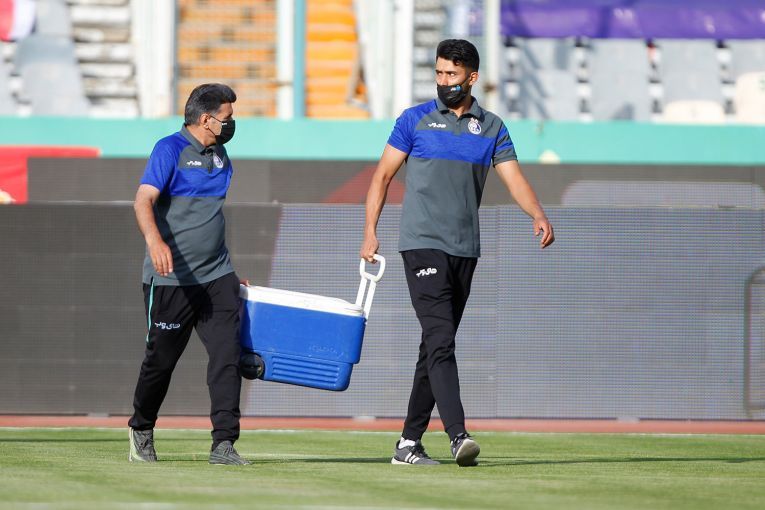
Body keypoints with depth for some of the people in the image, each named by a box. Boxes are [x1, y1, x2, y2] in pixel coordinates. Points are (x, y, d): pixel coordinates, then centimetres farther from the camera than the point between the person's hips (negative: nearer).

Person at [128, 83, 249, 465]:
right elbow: (144, 199, -22)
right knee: (161, 359, 5)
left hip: (216, 277, 6)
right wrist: (154, 241, -40)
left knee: (227, 354, -9)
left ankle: (224, 443, -12)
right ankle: (141, 430, 30)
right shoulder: (171, 149, -9)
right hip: (171, 278, -6)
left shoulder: (219, 155, 14)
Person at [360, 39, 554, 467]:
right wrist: (371, 232, -3)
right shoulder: (415, 120, 2)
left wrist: (538, 215, -19)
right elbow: (384, 175, 6)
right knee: (441, 341, -17)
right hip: (423, 245, -4)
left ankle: (410, 442, 15)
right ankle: (459, 436, -27)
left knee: (438, 347, 8)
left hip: (465, 251, 4)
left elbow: (514, 178, 0)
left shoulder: (492, 128, 10)